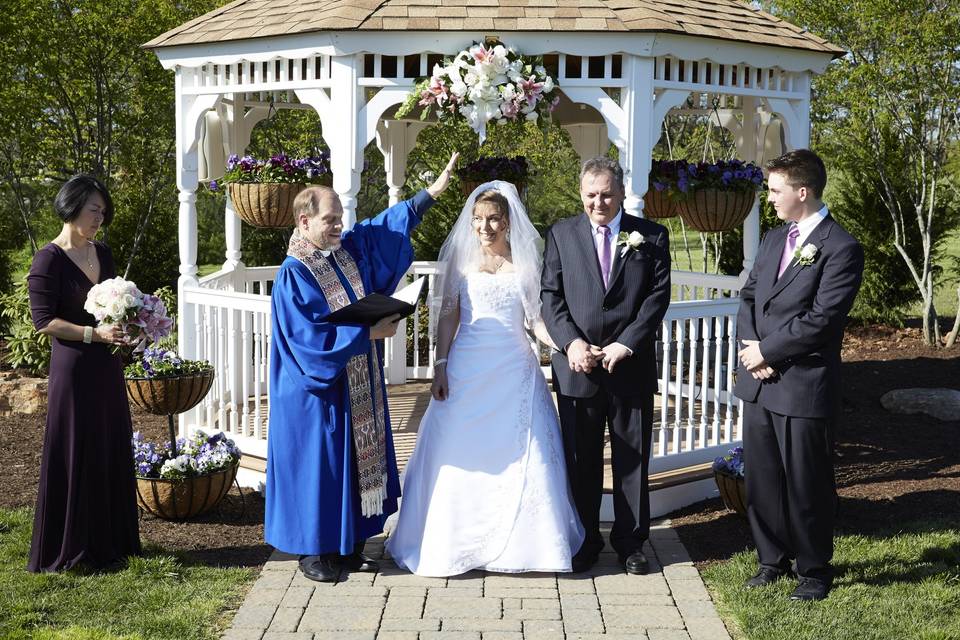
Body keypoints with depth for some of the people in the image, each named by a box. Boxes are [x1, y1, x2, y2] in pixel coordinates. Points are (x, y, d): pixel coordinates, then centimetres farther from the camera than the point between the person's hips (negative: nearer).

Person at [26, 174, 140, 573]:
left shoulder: (102, 253, 10)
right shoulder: (49, 260, -12)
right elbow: (43, 320, -15)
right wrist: (95, 333, -21)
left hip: (107, 368, 7)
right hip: (73, 370, -7)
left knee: (112, 454, 12)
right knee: (76, 457, 0)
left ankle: (110, 541, 24)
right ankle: (71, 549, 11)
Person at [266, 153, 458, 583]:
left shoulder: (351, 249, 5)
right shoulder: (294, 274, -16)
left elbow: (390, 225, 17)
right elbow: (311, 337, -22)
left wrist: (433, 191, 14)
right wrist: (368, 332, -20)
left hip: (358, 389, 8)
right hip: (317, 393, -7)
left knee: (357, 461, 12)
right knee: (319, 465, 2)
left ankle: (348, 545, 23)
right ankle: (313, 551, 15)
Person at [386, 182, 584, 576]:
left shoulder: (525, 261, 5)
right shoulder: (461, 258, 4)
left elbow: (535, 318, 5)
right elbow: (448, 316, 5)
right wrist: (440, 367, -2)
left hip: (515, 371, 0)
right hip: (468, 370, 0)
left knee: (520, 457, 2)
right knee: (462, 457, 2)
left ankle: (521, 540, 15)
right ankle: (456, 540, 14)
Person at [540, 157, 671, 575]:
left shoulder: (651, 236, 3)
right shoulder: (561, 235, 6)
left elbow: (658, 296, -3)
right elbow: (550, 295, 2)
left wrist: (625, 344, -13)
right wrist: (572, 342, -13)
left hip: (631, 367, 0)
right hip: (577, 366, 1)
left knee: (632, 459, 8)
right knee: (581, 461, 8)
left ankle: (630, 542, 20)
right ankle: (585, 542, 20)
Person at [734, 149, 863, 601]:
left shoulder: (840, 248, -11)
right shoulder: (773, 240, 14)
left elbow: (820, 319, -18)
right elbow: (749, 297, 12)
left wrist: (766, 350, -13)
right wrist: (751, 348, -5)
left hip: (803, 388, -7)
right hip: (759, 383, 7)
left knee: (806, 484, 4)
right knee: (761, 478, 14)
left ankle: (814, 568, 22)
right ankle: (774, 559, 30)